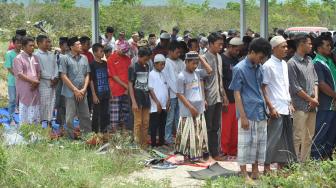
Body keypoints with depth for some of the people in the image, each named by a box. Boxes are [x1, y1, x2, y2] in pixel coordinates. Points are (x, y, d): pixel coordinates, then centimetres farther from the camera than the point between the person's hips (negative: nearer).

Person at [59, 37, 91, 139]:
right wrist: (75, 90, -10)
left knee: (85, 116, 7)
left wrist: (84, 89, -3)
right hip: (70, 92, -4)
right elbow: (63, 76, -8)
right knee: (70, 116, 0)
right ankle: (71, 137, 9)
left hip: (82, 92, 4)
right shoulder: (65, 58, -5)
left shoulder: (84, 58, 9)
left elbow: (87, 75, 11)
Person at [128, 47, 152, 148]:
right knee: (138, 122, -3)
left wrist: (150, 97, 7)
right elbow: (130, 85, -9)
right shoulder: (133, 68, -7)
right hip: (137, 98, -6)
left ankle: (144, 145, 16)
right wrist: (133, 102, -14)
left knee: (146, 123, 8)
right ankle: (137, 145, 4)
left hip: (146, 98, 6)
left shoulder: (147, 67, 9)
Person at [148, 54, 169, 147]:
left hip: (164, 105, 6)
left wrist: (168, 101, 5)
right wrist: (157, 103, -13)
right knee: (154, 125, 0)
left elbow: (167, 88, 14)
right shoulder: (152, 74, -7)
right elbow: (151, 90, -10)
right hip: (156, 106, -6)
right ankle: (153, 143, 5)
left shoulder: (163, 74, 11)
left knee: (162, 124, 12)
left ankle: (162, 141, 20)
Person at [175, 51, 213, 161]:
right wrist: (191, 107, -16)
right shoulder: (182, 76, -13)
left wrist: (200, 58, 2)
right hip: (188, 112, -7)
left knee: (200, 133, 12)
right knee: (188, 135, -1)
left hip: (199, 110, 7)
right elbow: (180, 94, -13)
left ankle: (198, 155, 21)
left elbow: (209, 70, 9)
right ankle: (187, 156, 8)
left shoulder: (197, 73, 7)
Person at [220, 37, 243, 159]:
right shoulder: (222, 59, -8)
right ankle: (225, 151, 6)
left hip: (237, 98, 7)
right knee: (226, 127, -2)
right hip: (227, 99, -7)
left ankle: (233, 151, 17)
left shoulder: (236, 60, 15)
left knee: (236, 127, 9)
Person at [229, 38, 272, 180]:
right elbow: (237, 94, -11)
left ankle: (255, 171, 23)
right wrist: (243, 116, -14)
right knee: (245, 143, 0)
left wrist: (267, 109, 13)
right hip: (248, 114, -7)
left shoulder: (259, 68, 9)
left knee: (259, 142, 12)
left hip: (261, 113, 7)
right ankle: (244, 173, 9)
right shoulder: (240, 69, -11)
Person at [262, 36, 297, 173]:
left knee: (286, 138, 10)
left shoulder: (284, 64, 14)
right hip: (276, 109, -8)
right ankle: (267, 166, 2)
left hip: (286, 108, 8)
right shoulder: (268, 65, -10)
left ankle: (282, 165, 19)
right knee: (273, 138, -5)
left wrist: (290, 104, 16)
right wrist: (271, 107, -16)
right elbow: (263, 88, -12)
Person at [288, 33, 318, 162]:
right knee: (299, 138, -5)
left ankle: (305, 162, 20)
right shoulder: (292, 63, -11)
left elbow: (315, 80, 14)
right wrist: (311, 100, -7)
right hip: (300, 106, -7)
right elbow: (295, 88, -13)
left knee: (309, 138, 12)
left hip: (312, 106, 7)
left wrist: (316, 97, -2)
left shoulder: (309, 61, 13)